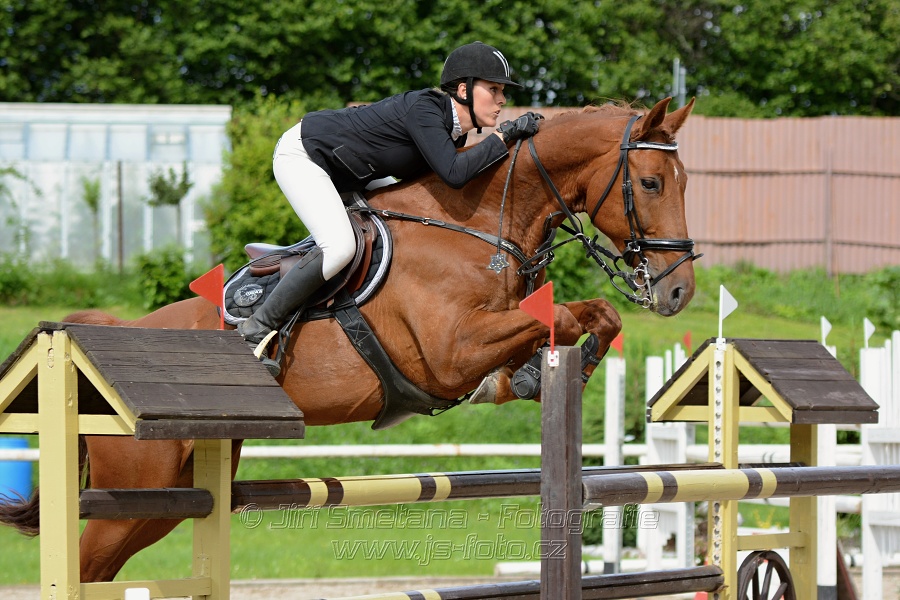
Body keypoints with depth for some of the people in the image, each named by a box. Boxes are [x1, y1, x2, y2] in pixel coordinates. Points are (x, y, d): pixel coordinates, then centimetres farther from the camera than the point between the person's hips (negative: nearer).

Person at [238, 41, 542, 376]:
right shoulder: (423, 110, -27)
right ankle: (256, 330, -19)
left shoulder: (453, 128, -1)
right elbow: (454, 174, -39)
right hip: (301, 155, -10)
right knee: (339, 246, -27)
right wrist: (503, 137, -28)